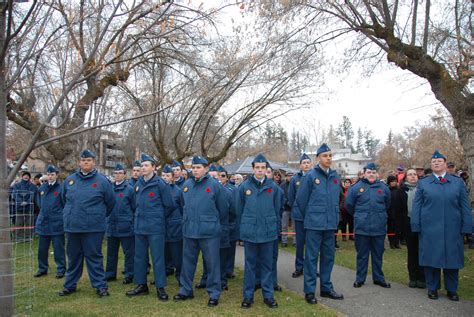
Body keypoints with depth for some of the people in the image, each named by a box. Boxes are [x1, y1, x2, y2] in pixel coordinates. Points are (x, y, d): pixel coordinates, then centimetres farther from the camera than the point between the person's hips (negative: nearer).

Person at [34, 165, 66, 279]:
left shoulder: (61, 188, -9)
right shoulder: (42, 188, 9)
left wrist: (58, 213, -5)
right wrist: (44, 211, 14)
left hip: (57, 223, -5)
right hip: (43, 222, 6)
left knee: (58, 248, 2)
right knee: (42, 248, 13)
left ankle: (61, 269, 12)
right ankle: (42, 268, 26)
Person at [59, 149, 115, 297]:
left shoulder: (102, 180, -4)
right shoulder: (69, 180, 6)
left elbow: (110, 202, 4)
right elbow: (64, 199, 22)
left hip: (93, 228, -3)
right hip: (72, 226, 4)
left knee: (94, 257, 2)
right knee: (73, 257, 14)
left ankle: (100, 285, 11)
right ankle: (70, 285, 27)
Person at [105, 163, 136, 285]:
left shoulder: (129, 189, -5)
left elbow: (135, 207, -2)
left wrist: (131, 219, -3)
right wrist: (107, 217, 10)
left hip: (125, 226, -5)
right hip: (111, 225, 5)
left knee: (129, 252, 1)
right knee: (111, 251, 15)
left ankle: (129, 275, 11)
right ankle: (110, 273, 27)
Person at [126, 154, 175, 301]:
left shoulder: (160, 184, -10)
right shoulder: (138, 184, 8)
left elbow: (169, 205, -4)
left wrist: (158, 217, 4)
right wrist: (140, 216, 15)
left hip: (155, 227, -6)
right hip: (139, 226, 6)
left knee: (158, 258, 0)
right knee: (139, 256, 13)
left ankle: (160, 287, 9)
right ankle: (141, 285, 25)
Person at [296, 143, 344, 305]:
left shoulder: (335, 176, 6)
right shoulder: (310, 176, -10)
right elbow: (301, 199, -5)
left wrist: (334, 216, 15)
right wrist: (309, 216, 5)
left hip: (331, 223, 5)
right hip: (314, 224, -5)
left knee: (328, 256, 13)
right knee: (312, 257, 1)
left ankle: (326, 288, 27)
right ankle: (309, 291, 11)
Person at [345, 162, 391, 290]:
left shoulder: (383, 188, 3)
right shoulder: (356, 187, -3)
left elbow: (387, 204, 17)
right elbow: (349, 204, 5)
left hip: (379, 228, 2)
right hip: (361, 228, -2)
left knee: (378, 255, 12)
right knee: (362, 254, 8)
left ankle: (378, 278, 25)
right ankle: (360, 278, 18)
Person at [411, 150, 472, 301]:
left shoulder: (458, 182, 8)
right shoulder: (422, 183, 6)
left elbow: (465, 206, 6)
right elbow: (417, 206, 4)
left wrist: (466, 227, 0)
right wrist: (416, 226, -3)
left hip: (452, 230, 1)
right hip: (429, 230, -1)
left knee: (452, 259, 7)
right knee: (431, 259, 4)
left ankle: (452, 289, 22)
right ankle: (432, 288, 19)